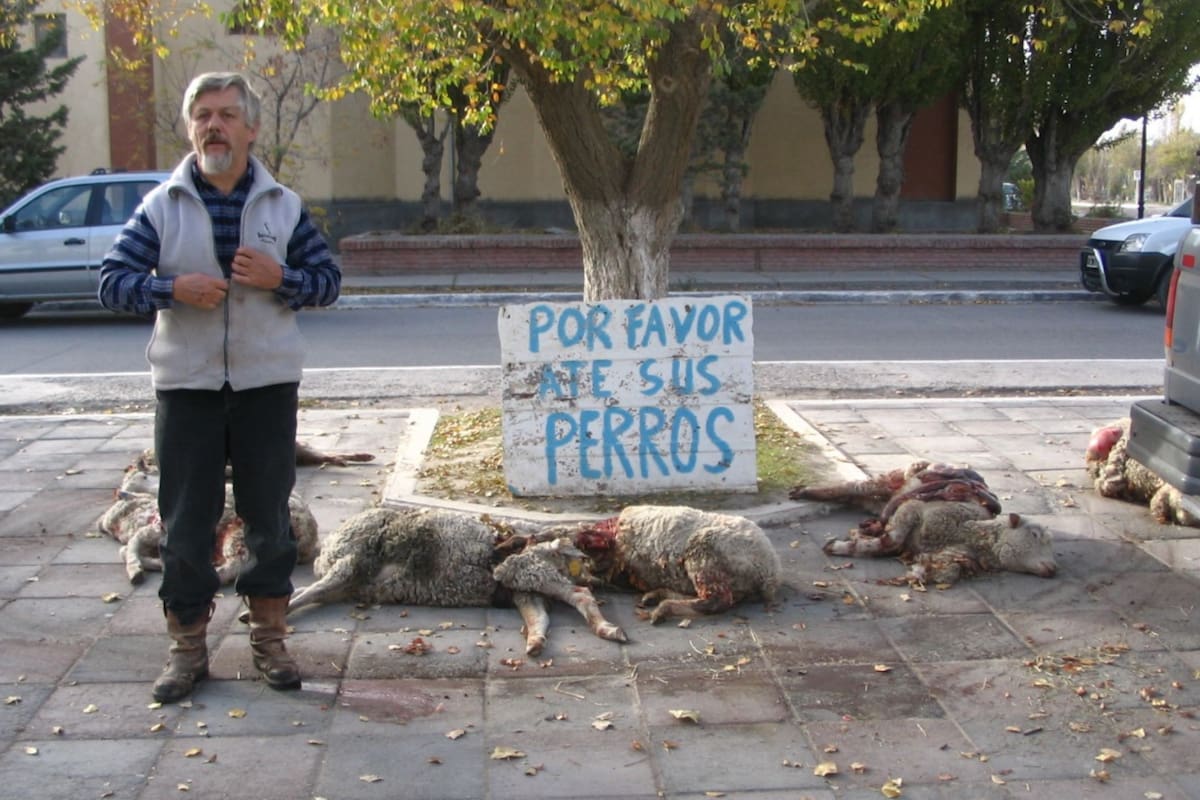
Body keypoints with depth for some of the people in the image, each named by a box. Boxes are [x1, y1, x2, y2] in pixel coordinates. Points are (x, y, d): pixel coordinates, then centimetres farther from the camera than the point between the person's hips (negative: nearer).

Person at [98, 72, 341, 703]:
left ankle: (269, 639, 22)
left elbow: (329, 280, 6)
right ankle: (187, 646, 18)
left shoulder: (283, 205, 5)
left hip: (267, 384, 1)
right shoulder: (161, 206, 3)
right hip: (186, 387, 0)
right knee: (185, 522, 4)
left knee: (269, 517, 8)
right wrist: (173, 288, -19)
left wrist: (279, 278, -13)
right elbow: (112, 282, -2)